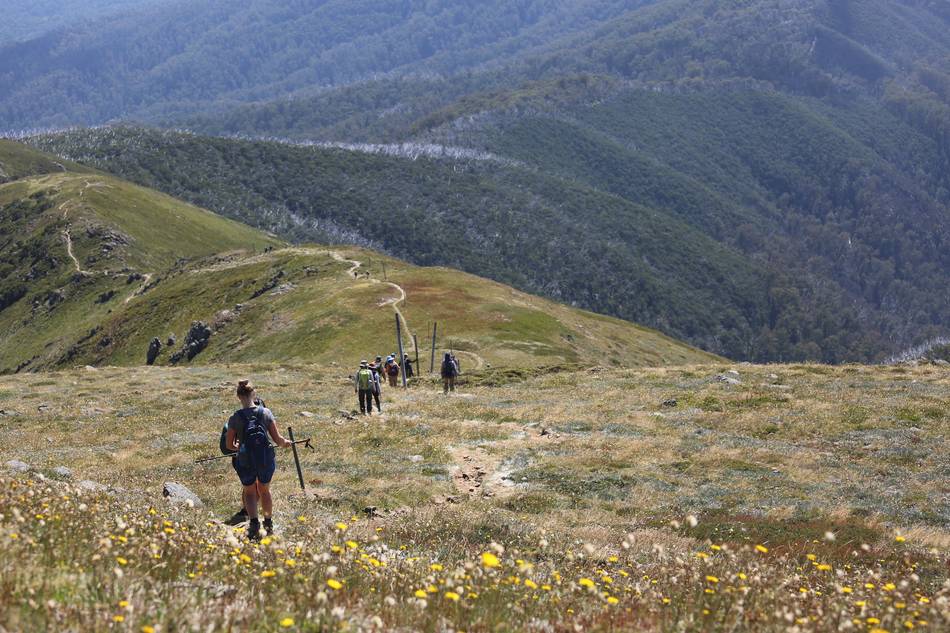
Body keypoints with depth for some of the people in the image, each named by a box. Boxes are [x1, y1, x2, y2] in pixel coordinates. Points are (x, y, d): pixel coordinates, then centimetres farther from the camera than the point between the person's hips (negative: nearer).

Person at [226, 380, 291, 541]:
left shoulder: (235, 418, -10)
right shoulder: (266, 413, -7)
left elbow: (229, 445, -3)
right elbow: (277, 439, -5)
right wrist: (285, 443, 16)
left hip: (245, 462, -1)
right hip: (266, 460, 2)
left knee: (250, 493, 18)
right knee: (264, 491, 24)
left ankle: (254, 523, -4)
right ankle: (269, 524, 35)